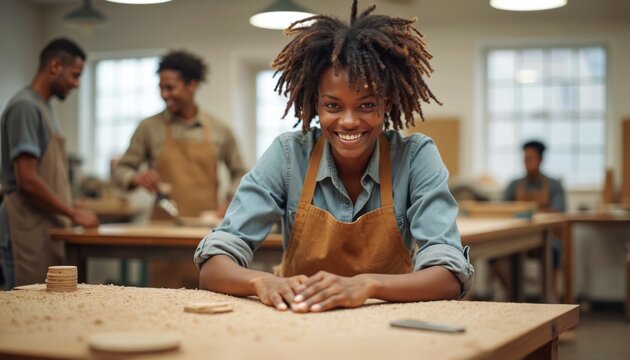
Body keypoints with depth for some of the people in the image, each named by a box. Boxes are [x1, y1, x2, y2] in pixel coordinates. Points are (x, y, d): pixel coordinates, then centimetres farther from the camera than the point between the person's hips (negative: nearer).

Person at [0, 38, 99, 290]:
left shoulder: (43, 107, 17)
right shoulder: (25, 107, -12)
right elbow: (27, 181, -18)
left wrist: (70, 216, 13)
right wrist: (74, 213, -12)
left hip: (47, 231, 9)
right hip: (28, 233, -9)